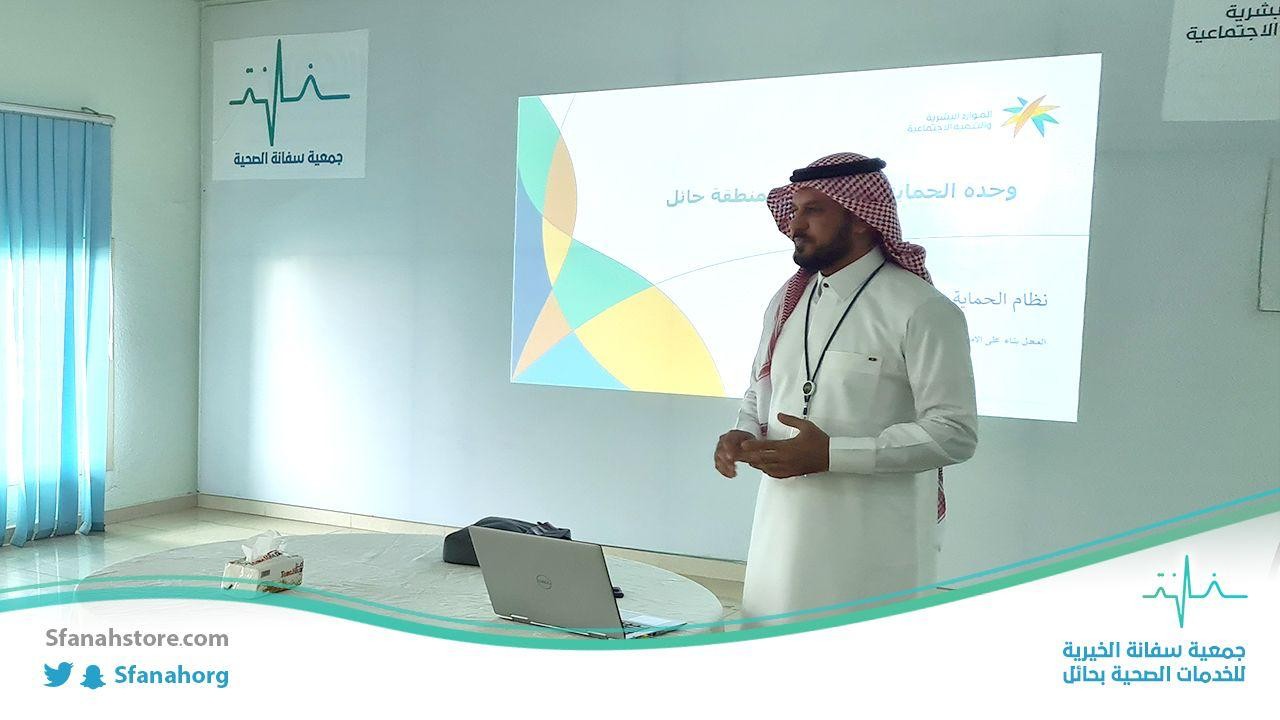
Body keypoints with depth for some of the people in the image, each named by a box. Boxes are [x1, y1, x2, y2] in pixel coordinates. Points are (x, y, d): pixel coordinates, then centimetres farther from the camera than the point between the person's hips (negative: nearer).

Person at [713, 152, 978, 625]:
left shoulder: (922, 311, -10)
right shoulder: (786, 302, 12)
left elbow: (954, 433, -15)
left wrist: (831, 453, -20)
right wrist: (744, 436, 1)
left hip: (872, 549, -6)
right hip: (782, 532, 6)